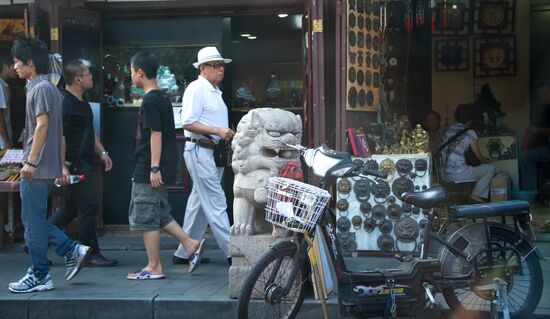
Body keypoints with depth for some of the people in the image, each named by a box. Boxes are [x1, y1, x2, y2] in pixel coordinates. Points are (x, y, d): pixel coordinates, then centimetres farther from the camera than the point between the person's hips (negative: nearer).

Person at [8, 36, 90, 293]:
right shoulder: (49, 88, 18)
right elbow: (59, 132, 19)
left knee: (33, 222, -2)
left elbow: (42, 126, -20)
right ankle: (72, 251, 12)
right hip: (48, 167, 10)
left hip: (37, 168, -10)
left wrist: (30, 162, -22)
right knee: (35, 220, 14)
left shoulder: (41, 88, -12)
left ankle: (39, 276, 4)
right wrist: (62, 165, 21)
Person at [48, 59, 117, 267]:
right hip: (75, 165, -10)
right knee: (88, 207, -5)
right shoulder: (65, 104, -17)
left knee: (71, 209, 14)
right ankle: (90, 254, 5)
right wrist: (62, 166, -27)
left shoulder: (82, 102, 16)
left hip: (85, 163, 10)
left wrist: (102, 152, 20)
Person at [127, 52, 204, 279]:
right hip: (163, 167, 10)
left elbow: (156, 135, -20)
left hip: (148, 170, -10)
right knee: (159, 214, 18)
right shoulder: (162, 98, 15)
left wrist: (154, 168, -21)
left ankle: (154, 267, 4)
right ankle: (190, 244, 13)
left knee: (145, 218, -1)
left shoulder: (150, 101, -15)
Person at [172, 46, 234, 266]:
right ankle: (232, 252, -7)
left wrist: (227, 134, 11)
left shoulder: (215, 91, 20)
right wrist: (217, 131, -21)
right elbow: (188, 123, -18)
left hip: (214, 152, 10)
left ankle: (185, 252, 17)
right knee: (216, 202, -8)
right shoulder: (196, 89, -11)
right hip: (200, 151, -10)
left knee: (199, 202, 11)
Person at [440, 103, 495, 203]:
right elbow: (478, 155, 5)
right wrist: (485, 161, 30)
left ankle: (483, 197, 25)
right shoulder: (470, 133, -6)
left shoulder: (447, 130, 12)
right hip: (459, 174, -7)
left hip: (444, 175, 7)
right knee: (490, 168, 9)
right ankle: (476, 195, 6)